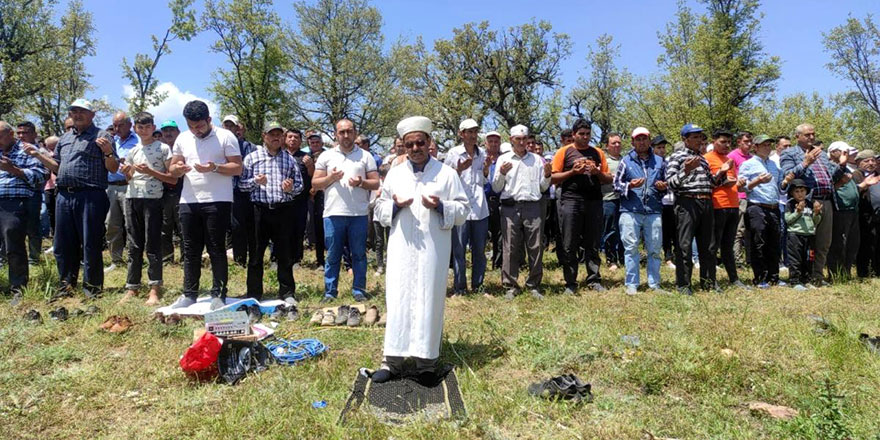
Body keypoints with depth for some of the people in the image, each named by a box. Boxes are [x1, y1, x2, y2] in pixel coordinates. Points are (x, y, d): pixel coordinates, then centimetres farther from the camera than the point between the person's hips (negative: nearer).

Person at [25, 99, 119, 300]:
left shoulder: (101, 136, 1)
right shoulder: (64, 138, 21)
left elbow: (113, 168, -4)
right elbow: (57, 166, 27)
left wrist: (108, 152, -22)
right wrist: (38, 154, 16)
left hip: (90, 197, -7)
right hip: (64, 196, 7)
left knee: (90, 245, -2)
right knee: (63, 244, 12)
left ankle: (92, 286, 8)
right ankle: (66, 284, 24)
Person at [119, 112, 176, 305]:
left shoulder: (163, 148, 0)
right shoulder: (133, 151, 15)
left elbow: (173, 179, -4)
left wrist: (150, 171, -14)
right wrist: (126, 172, 1)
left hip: (153, 199, -5)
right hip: (132, 199, 5)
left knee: (152, 244, -5)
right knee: (134, 245, 8)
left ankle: (154, 289, -1)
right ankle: (132, 287, 14)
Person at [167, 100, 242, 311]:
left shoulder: (226, 136, -3)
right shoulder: (182, 139, 12)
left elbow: (237, 168, -7)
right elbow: (173, 168, 14)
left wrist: (215, 168, -22)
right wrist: (178, 169, -9)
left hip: (218, 202, -5)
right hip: (188, 202, 5)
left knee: (216, 250, 0)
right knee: (190, 250, 10)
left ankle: (218, 295, 6)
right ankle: (189, 294, 18)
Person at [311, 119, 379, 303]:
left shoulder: (365, 156, 8)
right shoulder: (326, 156, 9)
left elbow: (376, 183, 5)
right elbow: (315, 183, 7)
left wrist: (361, 183, -14)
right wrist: (331, 178, -10)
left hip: (358, 214, 0)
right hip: (333, 213, 0)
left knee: (359, 254, 6)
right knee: (332, 255, 6)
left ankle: (359, 290, 16)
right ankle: (330, 292, 15)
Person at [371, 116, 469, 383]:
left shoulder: (447, 173, 3)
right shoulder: (394, 174, 11)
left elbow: (463, 209, 3)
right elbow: (380, 209, 14)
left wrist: (440, 207, -16)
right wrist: (395, 205, -8)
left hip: (433, 249, -2)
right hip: (401, 248, 2)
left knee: (429, 301, 1)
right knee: (397, 300, 1)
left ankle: (426, 359, 12)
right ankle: (393, 360, 8)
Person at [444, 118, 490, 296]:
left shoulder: (482, 153, 10)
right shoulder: (453, 153, -2)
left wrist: (486, 169, -1)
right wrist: (459, 170, -15)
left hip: (480, 207, 4)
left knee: (479, 249, 9)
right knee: (459, 249, -1)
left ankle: (477, 284, 21)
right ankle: (459, 286, 8)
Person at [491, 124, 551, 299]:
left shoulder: (537, 159, 15)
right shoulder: (503, 159, 10)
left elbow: (543, 187, 16)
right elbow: (496, 188, 7)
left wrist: (547, 176, -3)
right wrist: (502, 173, -10)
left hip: (533, 207, 2)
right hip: (510, 207, -1)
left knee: (536, 248, 1)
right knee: (511, 248, -2)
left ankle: (534, 285, 12)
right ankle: (510, 286, 7)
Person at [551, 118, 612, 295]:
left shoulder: (597, 153, 14)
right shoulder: (564, 152, 6)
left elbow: (609, 179, 14)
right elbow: (553, 178, 1)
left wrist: (598, 173, -5)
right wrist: (573, 172, -10)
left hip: (594, 201, 3)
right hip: (571, 201, -3)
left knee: (593, 244, 7)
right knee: (569, 245, -1)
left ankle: (594, 280, 14)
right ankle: (570, 284, 6)